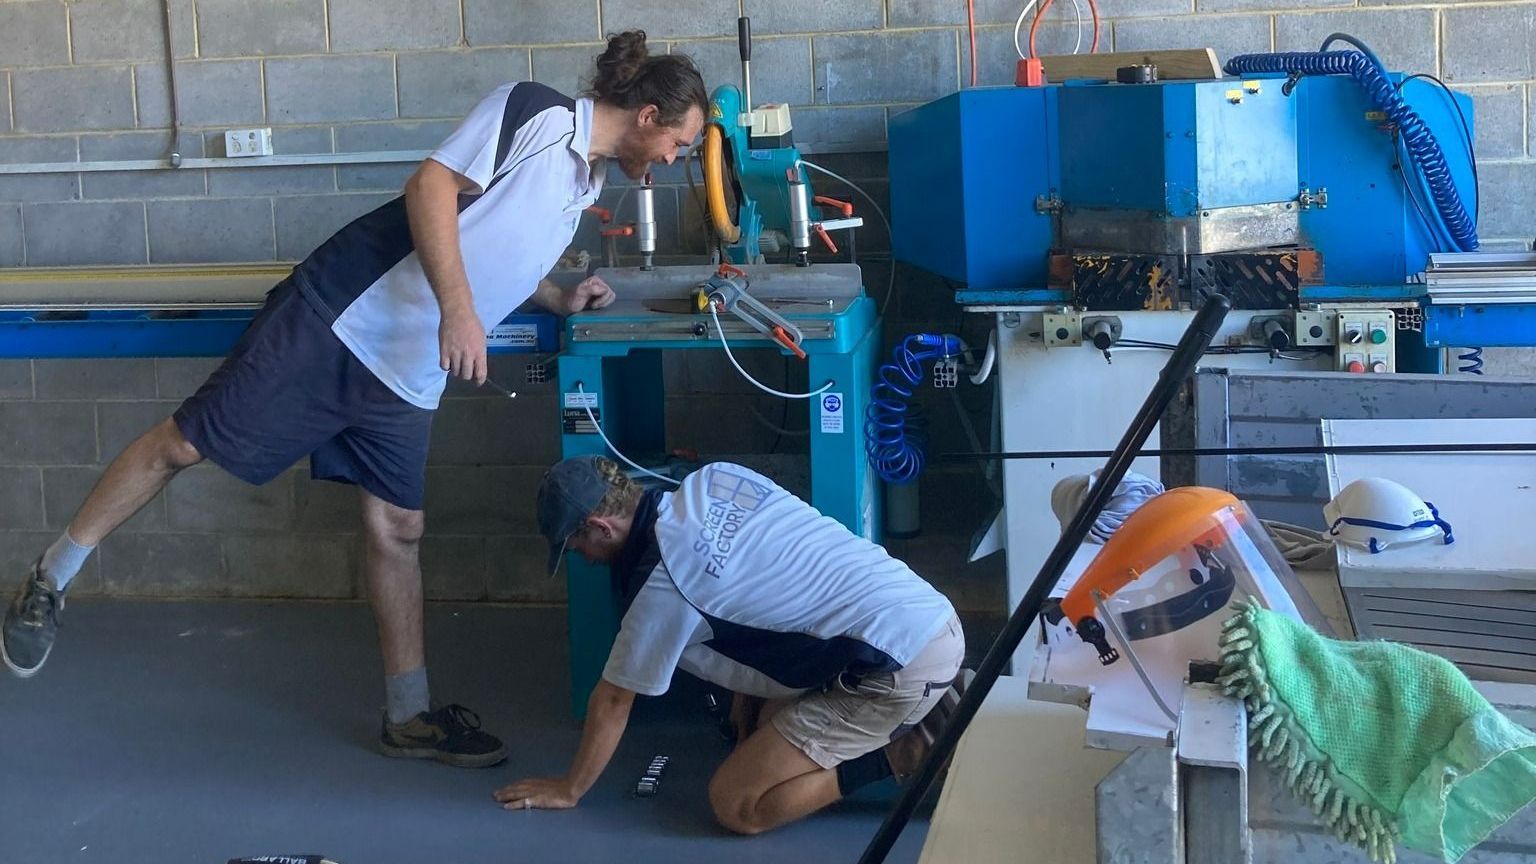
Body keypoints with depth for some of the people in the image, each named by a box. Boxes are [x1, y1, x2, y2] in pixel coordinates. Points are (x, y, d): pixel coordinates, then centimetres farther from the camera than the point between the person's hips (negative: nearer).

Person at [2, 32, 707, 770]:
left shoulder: (585, 183, 16)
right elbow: (432, 187, -19)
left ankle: (409, 715, 16)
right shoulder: (535, 112, -9)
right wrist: (456, 308, -26)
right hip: (342, 316, -8)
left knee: (397, 529, 9)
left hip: (408, 372, 8)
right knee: (186, 442, -3)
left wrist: (560, 300, 15)